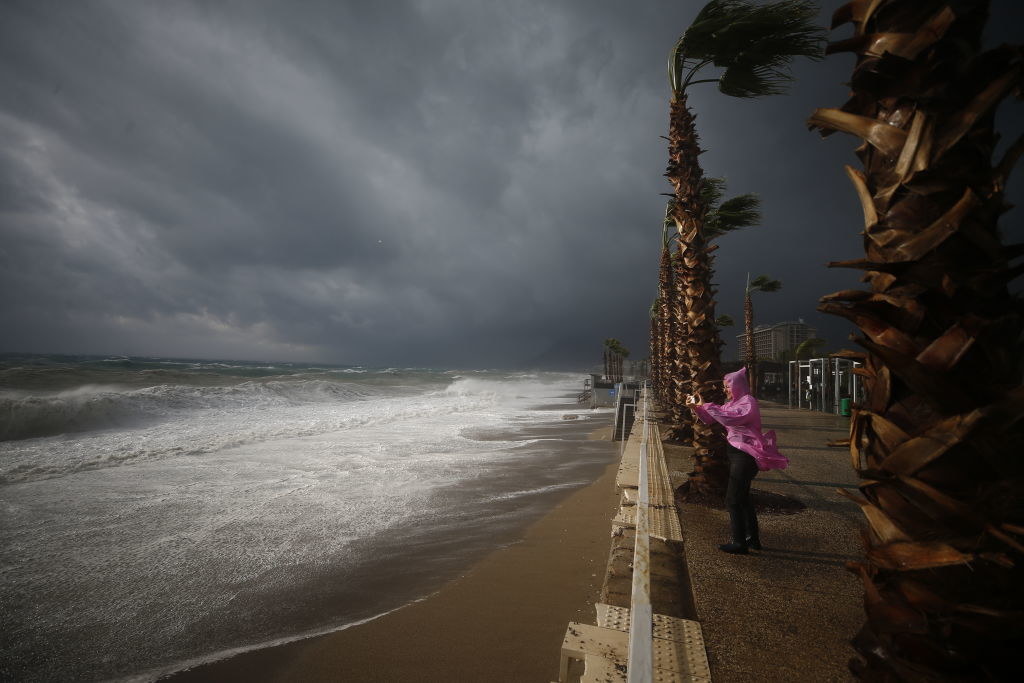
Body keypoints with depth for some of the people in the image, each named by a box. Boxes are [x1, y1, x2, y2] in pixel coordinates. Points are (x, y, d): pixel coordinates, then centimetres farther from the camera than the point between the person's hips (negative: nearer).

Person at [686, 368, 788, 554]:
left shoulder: (748, 402, -15)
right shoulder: (732, 403, 12)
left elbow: (730, 419, -32)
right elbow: (710, 419, 12)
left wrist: (706, 405, -29)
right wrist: (695, 407, -3)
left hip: (744, 456, -10)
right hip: (736, 454, 10)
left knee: (733, 500, -4)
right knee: (742, 498, 18)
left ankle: (740, 543, 6)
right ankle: (753, 539, 30)